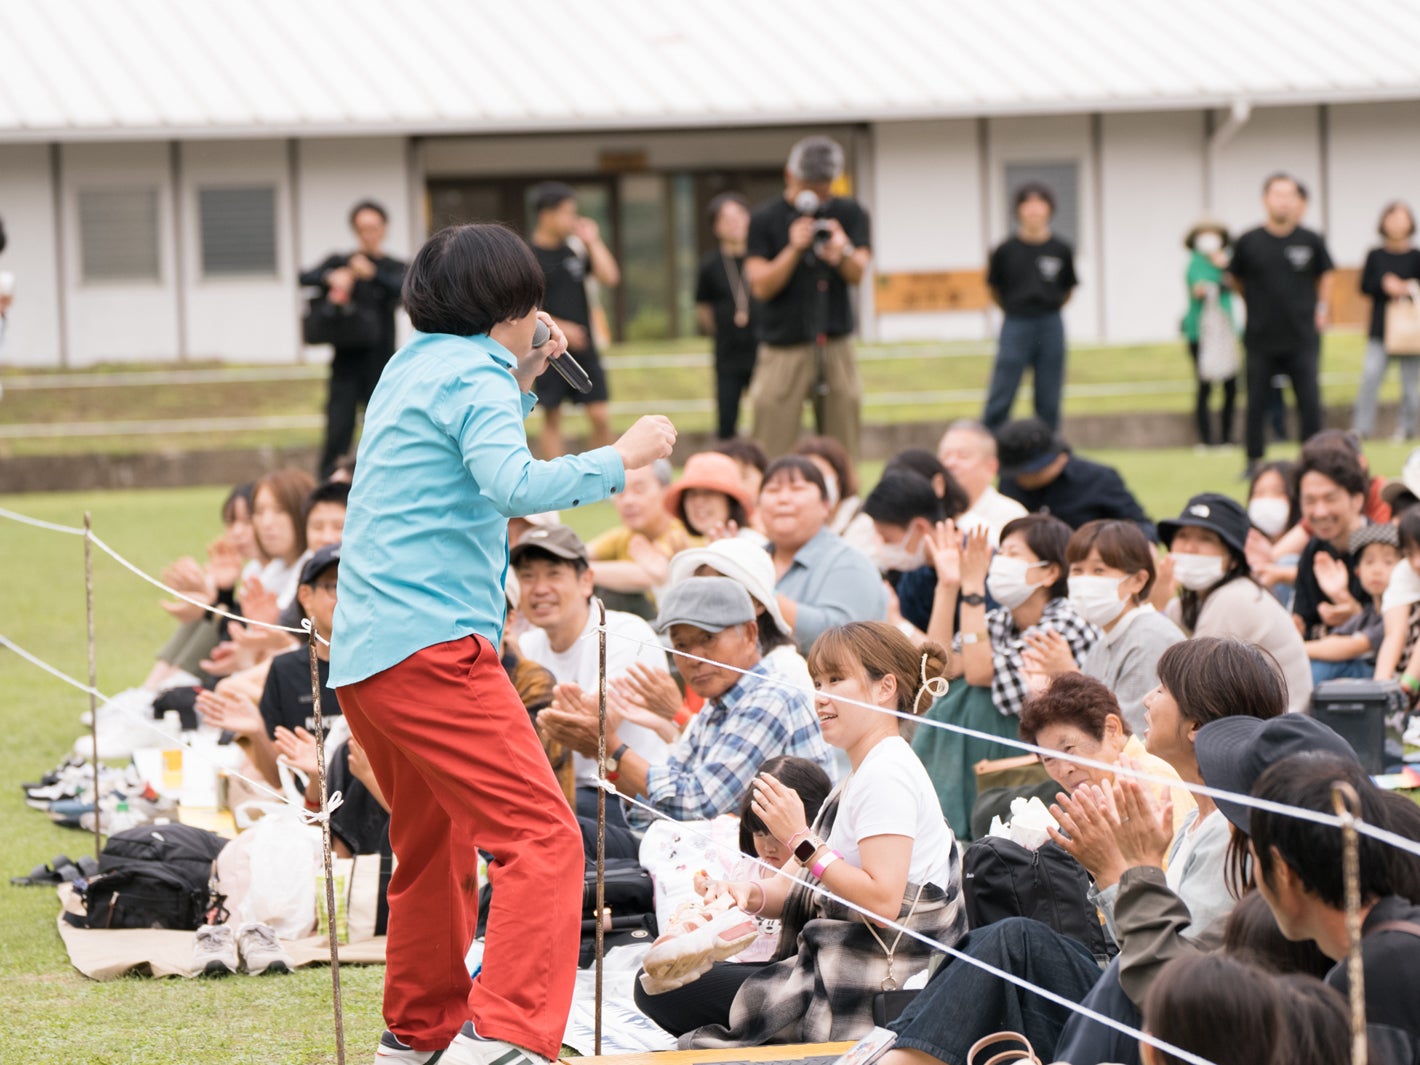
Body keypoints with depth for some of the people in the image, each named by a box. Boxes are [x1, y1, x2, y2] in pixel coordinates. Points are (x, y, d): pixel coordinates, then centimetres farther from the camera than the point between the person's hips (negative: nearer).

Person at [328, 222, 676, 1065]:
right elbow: (514, 487, -24)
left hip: (362, 655, 10)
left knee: (435, 843, 25)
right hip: (433, 643, -10)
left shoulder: (415, 366, 19)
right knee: (543, 839, -15)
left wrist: (523, 381, 29)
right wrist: (619, 458, -16)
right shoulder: (473, 376, -7)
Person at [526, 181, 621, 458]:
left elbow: (610, 277, 2)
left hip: (583, 346, 4)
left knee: (600, 416, 0)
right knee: (552, 417, 4)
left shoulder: (575, 248, 8)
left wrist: (592, 241, -1)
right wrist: (559, 327, -17)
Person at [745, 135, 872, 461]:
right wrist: (794, 249, -21)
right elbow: (761, 286, -6)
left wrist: (843, 253, -27)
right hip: (784, 347, -2)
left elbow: (858, 273, -4)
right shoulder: (765, 220, 1)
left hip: (836, 347, 2)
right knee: (771, 456, -9)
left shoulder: (849, 214, 8)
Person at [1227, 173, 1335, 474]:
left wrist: (1322, 308, 9)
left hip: (1302, 339, 0)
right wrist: (1259, 307, 11)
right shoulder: (1249, 242, -4)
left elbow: (1325, 276, 15)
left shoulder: (1311, 241, -2)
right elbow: (1236, 280, 11)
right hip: (1260, 339, 0)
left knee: (1310, 403, 0)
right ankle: (1254, 461, 17)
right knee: (1256, 402, 5)